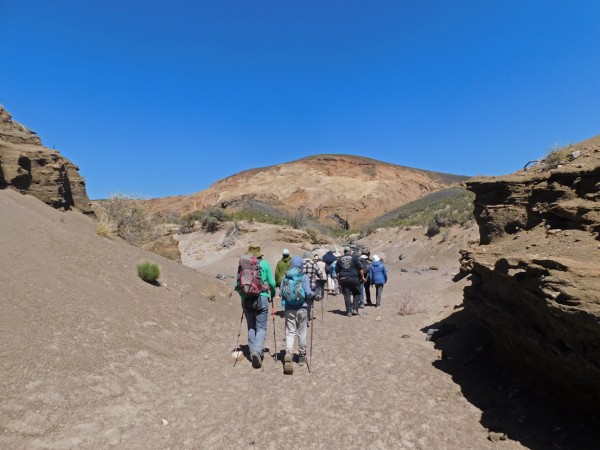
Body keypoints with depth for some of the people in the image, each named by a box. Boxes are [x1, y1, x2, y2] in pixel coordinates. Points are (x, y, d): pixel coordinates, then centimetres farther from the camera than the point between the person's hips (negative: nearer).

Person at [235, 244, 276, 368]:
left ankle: (253, 352, 19)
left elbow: (237, 285, 4)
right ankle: (257, 350, -17)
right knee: (261, 327, 4)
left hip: (246, 300, 2)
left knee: (251, 327, 16)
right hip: (261, 298, -2)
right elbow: (272, 283, -1)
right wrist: (272, 295, 17)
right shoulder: (265, 264, -1)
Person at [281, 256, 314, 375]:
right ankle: (302, 356, 29)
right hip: (302, 308, -1)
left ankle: (288, 355, -17)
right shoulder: (304, 277, -9)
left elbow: (281, 292, 1)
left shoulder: (286, 277, -1)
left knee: (290, 333, 3)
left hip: (289, 308, 1)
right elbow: (308, 293, -17)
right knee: (302, 333, 14)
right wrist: (313, 294, 4)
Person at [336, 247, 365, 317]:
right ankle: (355, 308, 3)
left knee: (347, 295, 5)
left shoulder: (339, 259, 10)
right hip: (354, 278, -2)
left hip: (343, 279, 2)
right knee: (357, 293, 13)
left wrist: (339, 280, 17)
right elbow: (360, 269, -1)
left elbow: (337, 271, 11)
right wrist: (362, 277, 7)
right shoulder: (354, 257, 1)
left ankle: (349, 311, 4)